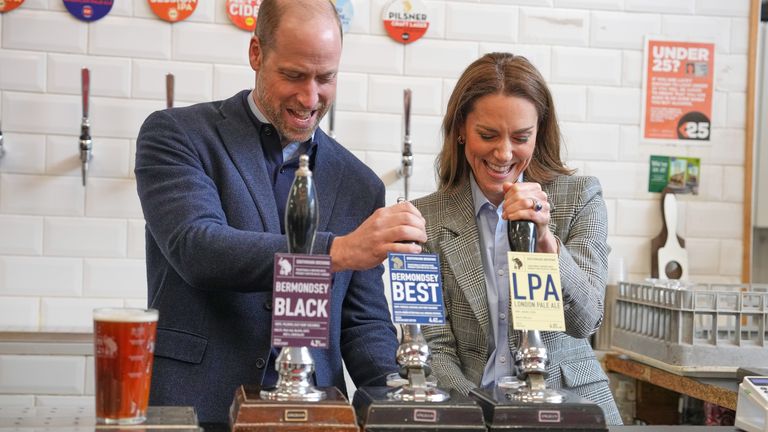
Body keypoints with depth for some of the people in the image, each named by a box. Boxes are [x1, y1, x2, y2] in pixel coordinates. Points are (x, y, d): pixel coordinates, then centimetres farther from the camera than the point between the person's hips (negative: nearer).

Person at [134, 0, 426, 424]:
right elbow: (195, 247, -14)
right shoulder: (176, 135, 2)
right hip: (195, 405, -3)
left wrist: (394, 392, -5)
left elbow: (364, 322, 14)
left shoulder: (359, 185, 12)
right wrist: (337, 251, -22)